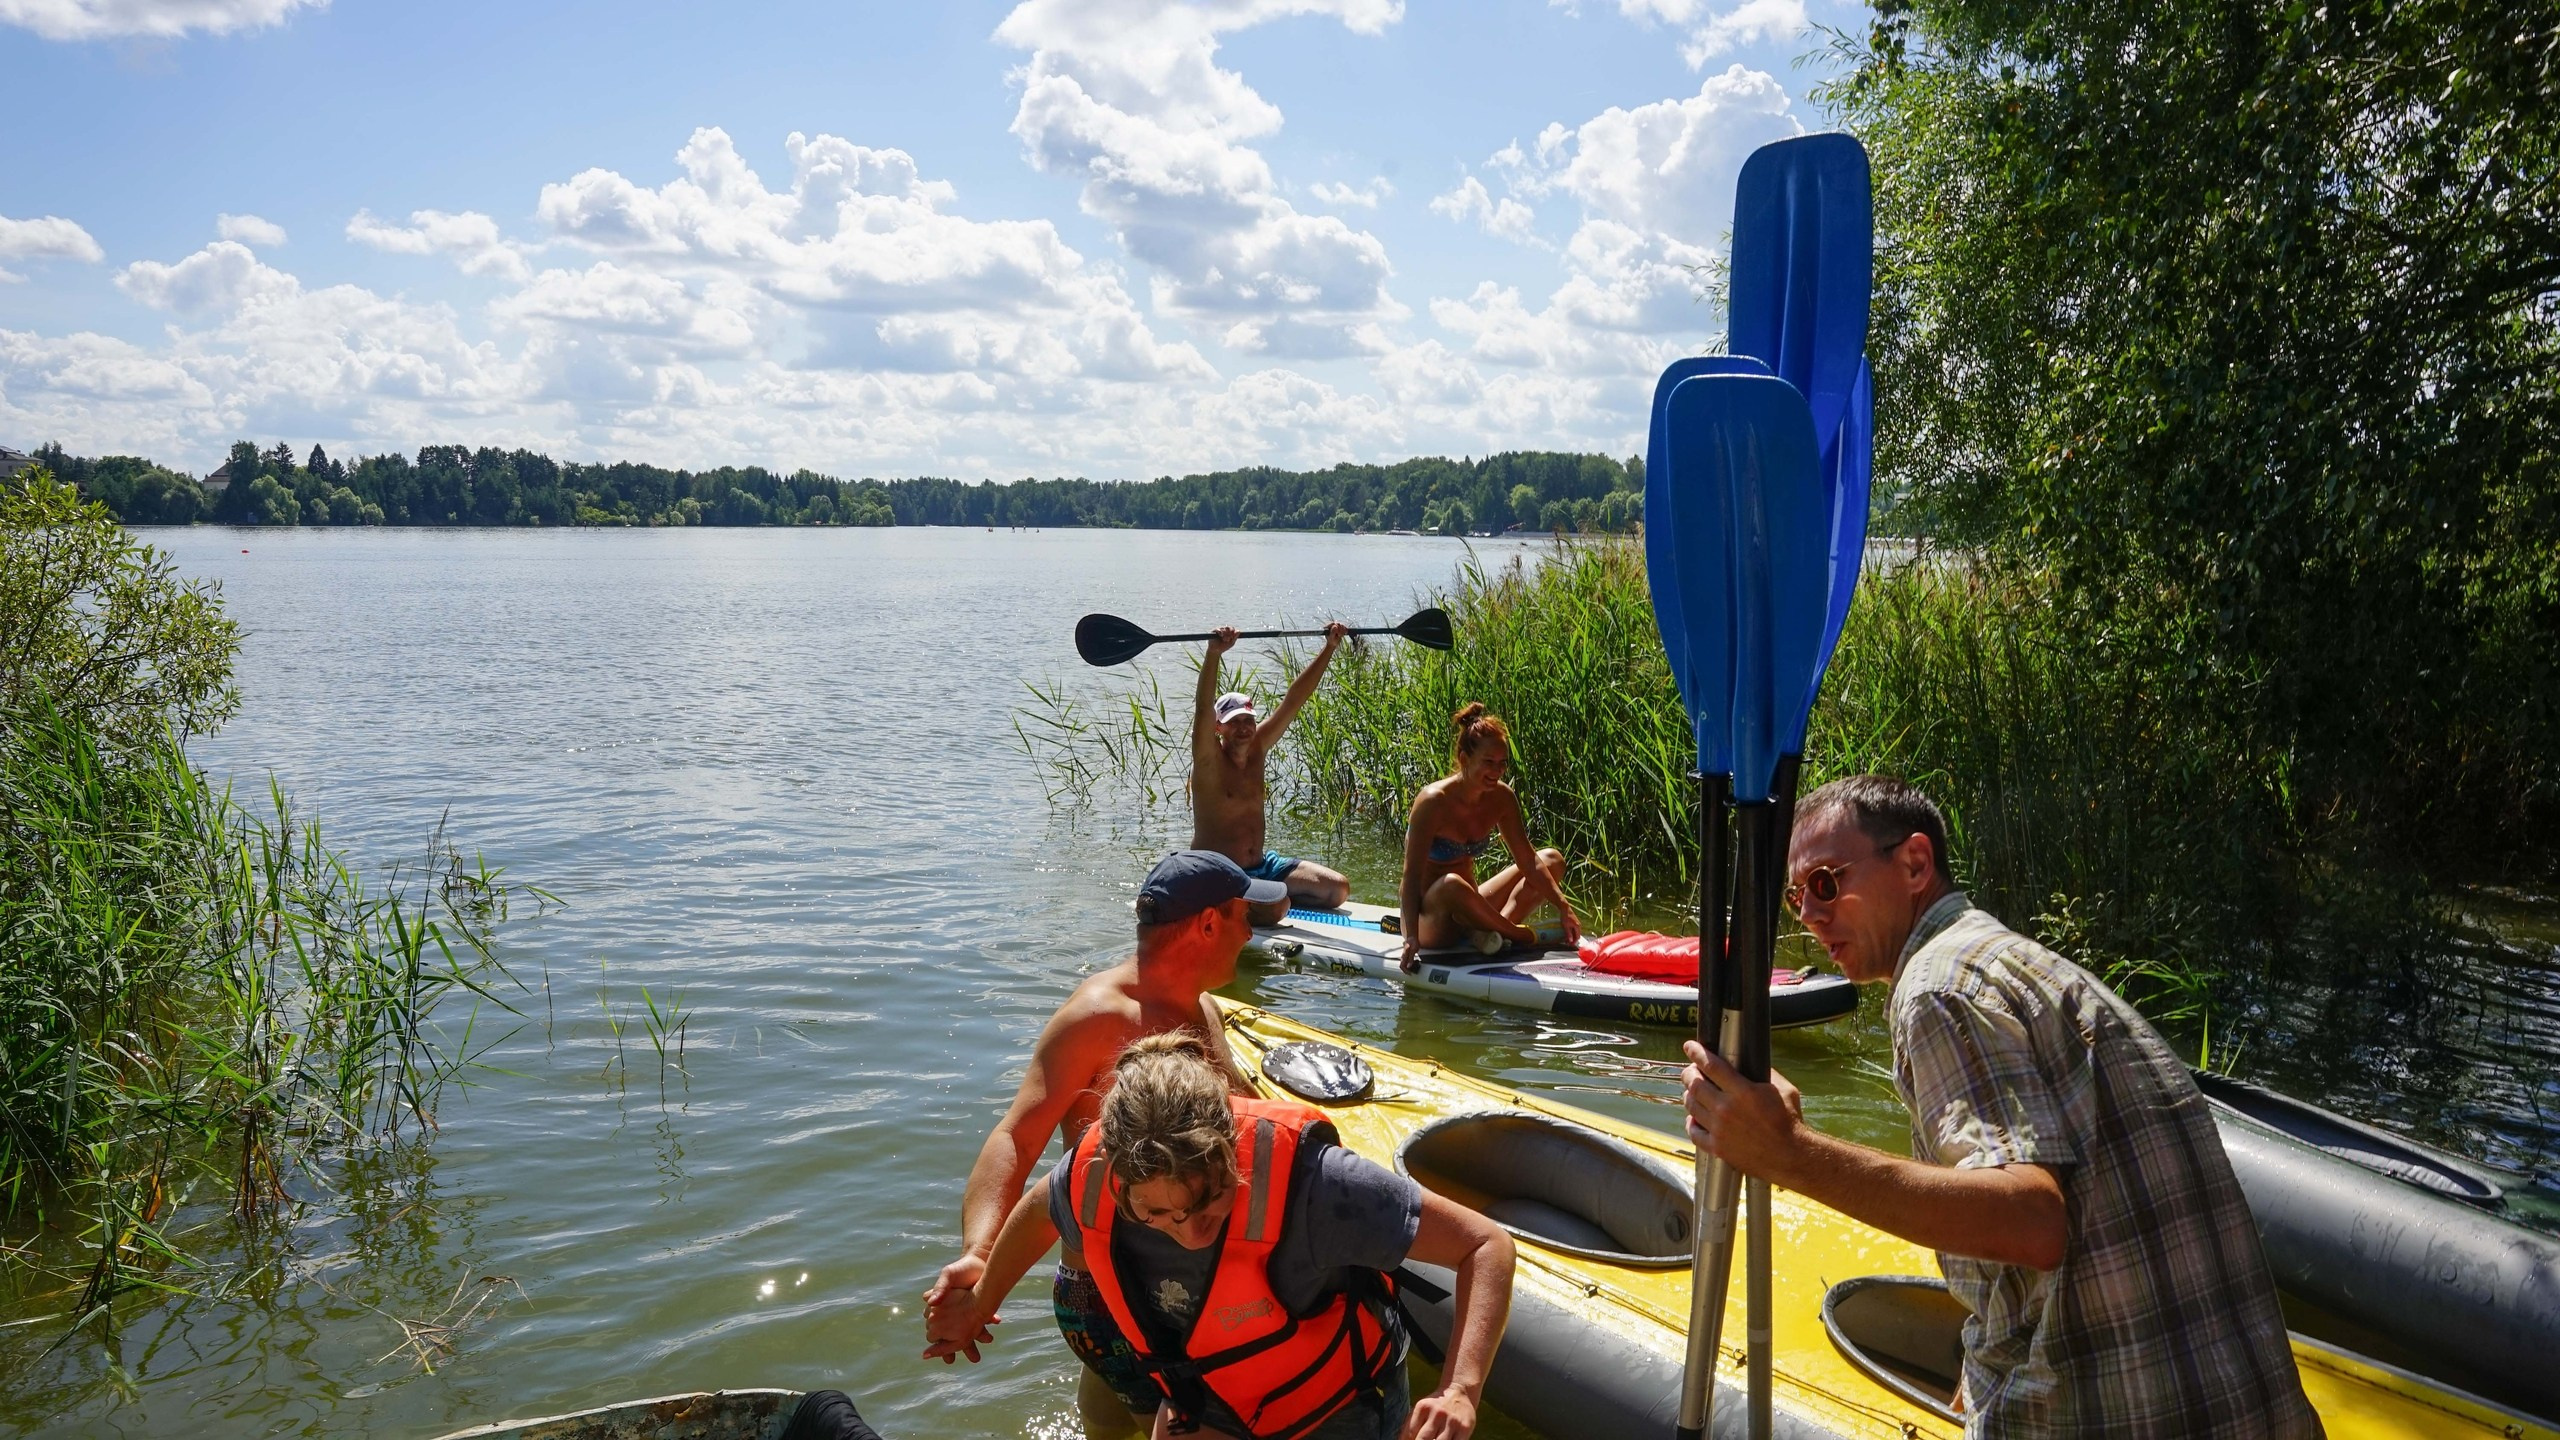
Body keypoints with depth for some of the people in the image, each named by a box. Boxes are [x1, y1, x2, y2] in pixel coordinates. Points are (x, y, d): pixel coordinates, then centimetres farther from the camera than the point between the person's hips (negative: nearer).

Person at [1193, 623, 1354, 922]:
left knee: (1338, 889, -2)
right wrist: (1213, 654, -46)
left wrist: (1330, 647, -3)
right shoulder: (1208, 759, -13)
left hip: (1262, 864, 7)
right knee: (1274, 907, -31)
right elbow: (1203, 709, -31)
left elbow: (1294, 699, 1)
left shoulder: (1257, 748, 3)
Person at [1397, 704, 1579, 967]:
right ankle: (1522, 936, -17)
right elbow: (1412, 875, -27)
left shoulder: (1501, 797, -3)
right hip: (1429, 920, -7)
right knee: (1451, 885, -41)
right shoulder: (1434, 802, -22)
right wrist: (1411, 938, -37)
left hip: (1467, 911, 8)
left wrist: (1563, 907, -8)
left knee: (1553, 859, 3)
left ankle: (1494, 930, -19)